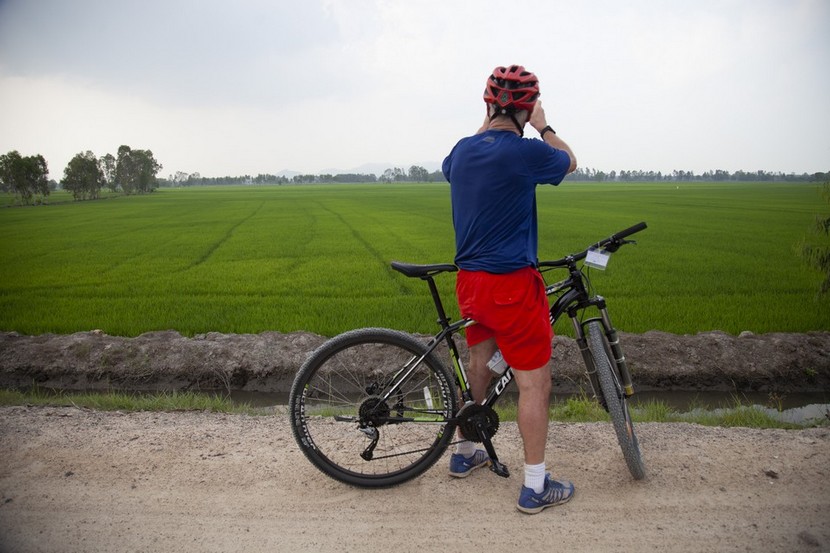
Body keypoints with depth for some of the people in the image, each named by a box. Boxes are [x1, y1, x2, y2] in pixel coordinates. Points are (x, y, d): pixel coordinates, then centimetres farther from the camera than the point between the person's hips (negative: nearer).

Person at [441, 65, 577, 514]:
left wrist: (486, 125, 31)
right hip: (512, 284, -7)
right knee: (535, 383, 4)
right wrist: (543, 127, 18)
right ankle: (535, 487, 14)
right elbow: (569, 161, 5)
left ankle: (465, 453, 39)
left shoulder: (462, 150, 4)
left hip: (470, 281, 8)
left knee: (479, 366, 23)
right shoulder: (524, 151, -16)